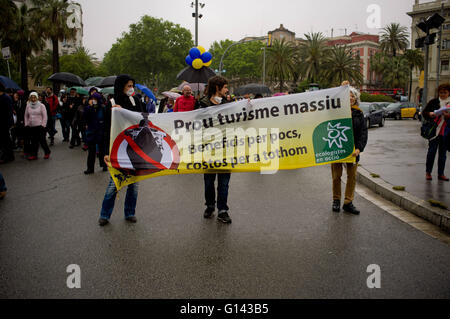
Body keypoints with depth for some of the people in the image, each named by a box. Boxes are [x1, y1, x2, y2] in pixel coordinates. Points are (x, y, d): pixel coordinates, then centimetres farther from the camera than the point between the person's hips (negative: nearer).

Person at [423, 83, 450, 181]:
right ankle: (428, 172, 8)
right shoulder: (434, 102, 3)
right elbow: (424, 112, 4)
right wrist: (430, 114, -17)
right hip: (434, 130, -2)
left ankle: (441, 174, 16)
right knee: (432, 151, -1)